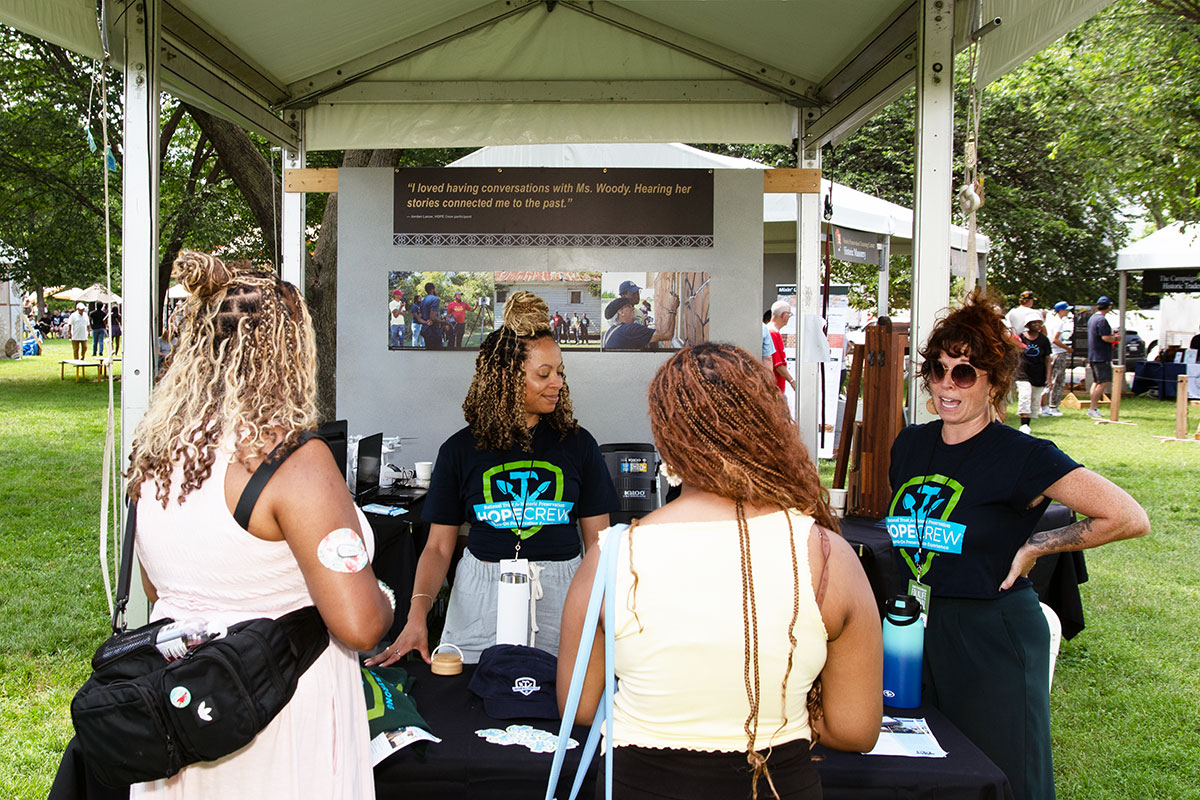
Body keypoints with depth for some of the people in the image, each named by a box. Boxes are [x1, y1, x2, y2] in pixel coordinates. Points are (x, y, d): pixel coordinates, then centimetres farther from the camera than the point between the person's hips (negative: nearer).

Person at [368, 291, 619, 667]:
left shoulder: (577, 443, 4)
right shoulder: (460, 450, 3)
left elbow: (598, 541, 4)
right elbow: (438, 546, 3)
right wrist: (418, 613, -12)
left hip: (559, 594, 1)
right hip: (481, 594, 0)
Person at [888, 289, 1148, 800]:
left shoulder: (1022, 456, -13)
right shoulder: (909, 446, 6)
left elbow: (1129, 518, -17)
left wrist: (1034, 547, -11)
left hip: (993, 634, -5)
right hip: (920, 629, 6)